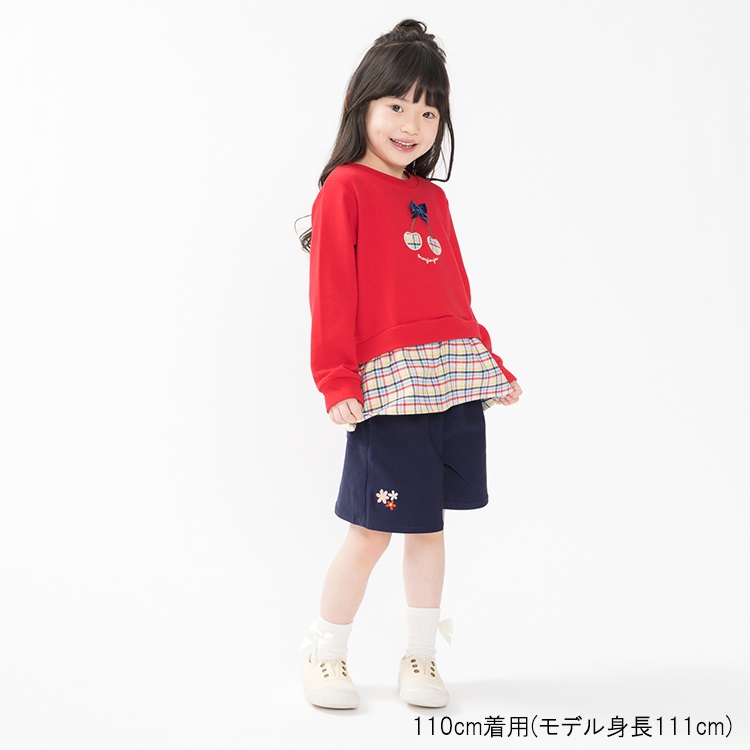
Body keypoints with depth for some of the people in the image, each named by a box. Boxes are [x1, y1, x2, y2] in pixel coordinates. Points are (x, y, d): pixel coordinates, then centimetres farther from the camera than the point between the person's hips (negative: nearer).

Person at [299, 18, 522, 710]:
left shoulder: (433, 198, 18)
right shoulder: (345, 189, -2)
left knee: (429, 523, 12)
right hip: (388, 386, -6)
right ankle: (325, 656, 20)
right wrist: (337, 382, -15)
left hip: (456, 379, 6)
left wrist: (490, 363, 19)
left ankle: (420, 658, 26)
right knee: (372, 533, -1)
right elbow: (331, 295, -8)